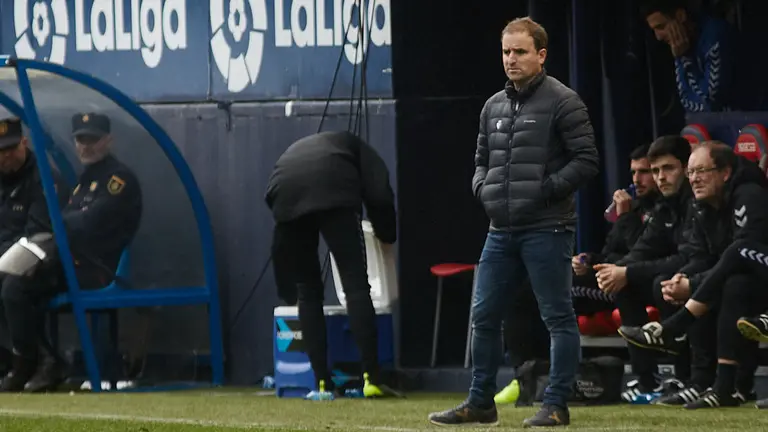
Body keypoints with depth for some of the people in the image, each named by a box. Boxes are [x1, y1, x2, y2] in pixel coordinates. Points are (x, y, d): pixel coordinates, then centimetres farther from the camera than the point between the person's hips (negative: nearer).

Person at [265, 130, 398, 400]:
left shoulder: (295, 151, 44)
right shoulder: (352, 147, 35)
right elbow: (379, 194, 14)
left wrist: (287, 292, 43)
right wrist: (386, 236, 32)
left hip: (286, 196, 3)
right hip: (333, 193, -3)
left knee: (307, 292, 14)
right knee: (356, 285, -1)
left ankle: (323, 384, 10)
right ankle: (371, 379, -9)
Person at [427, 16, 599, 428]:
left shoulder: (562, 102, -7)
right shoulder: (493, 107, 15)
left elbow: (587, 161, -10)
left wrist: (545, 190, -15)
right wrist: (482, 187, 5)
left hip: (546, 229, -7)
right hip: (502, 231, 7)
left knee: (558, 317, -2)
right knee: (483, 315, 9)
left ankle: (556, 405, 1)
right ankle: (480, 402, 18)